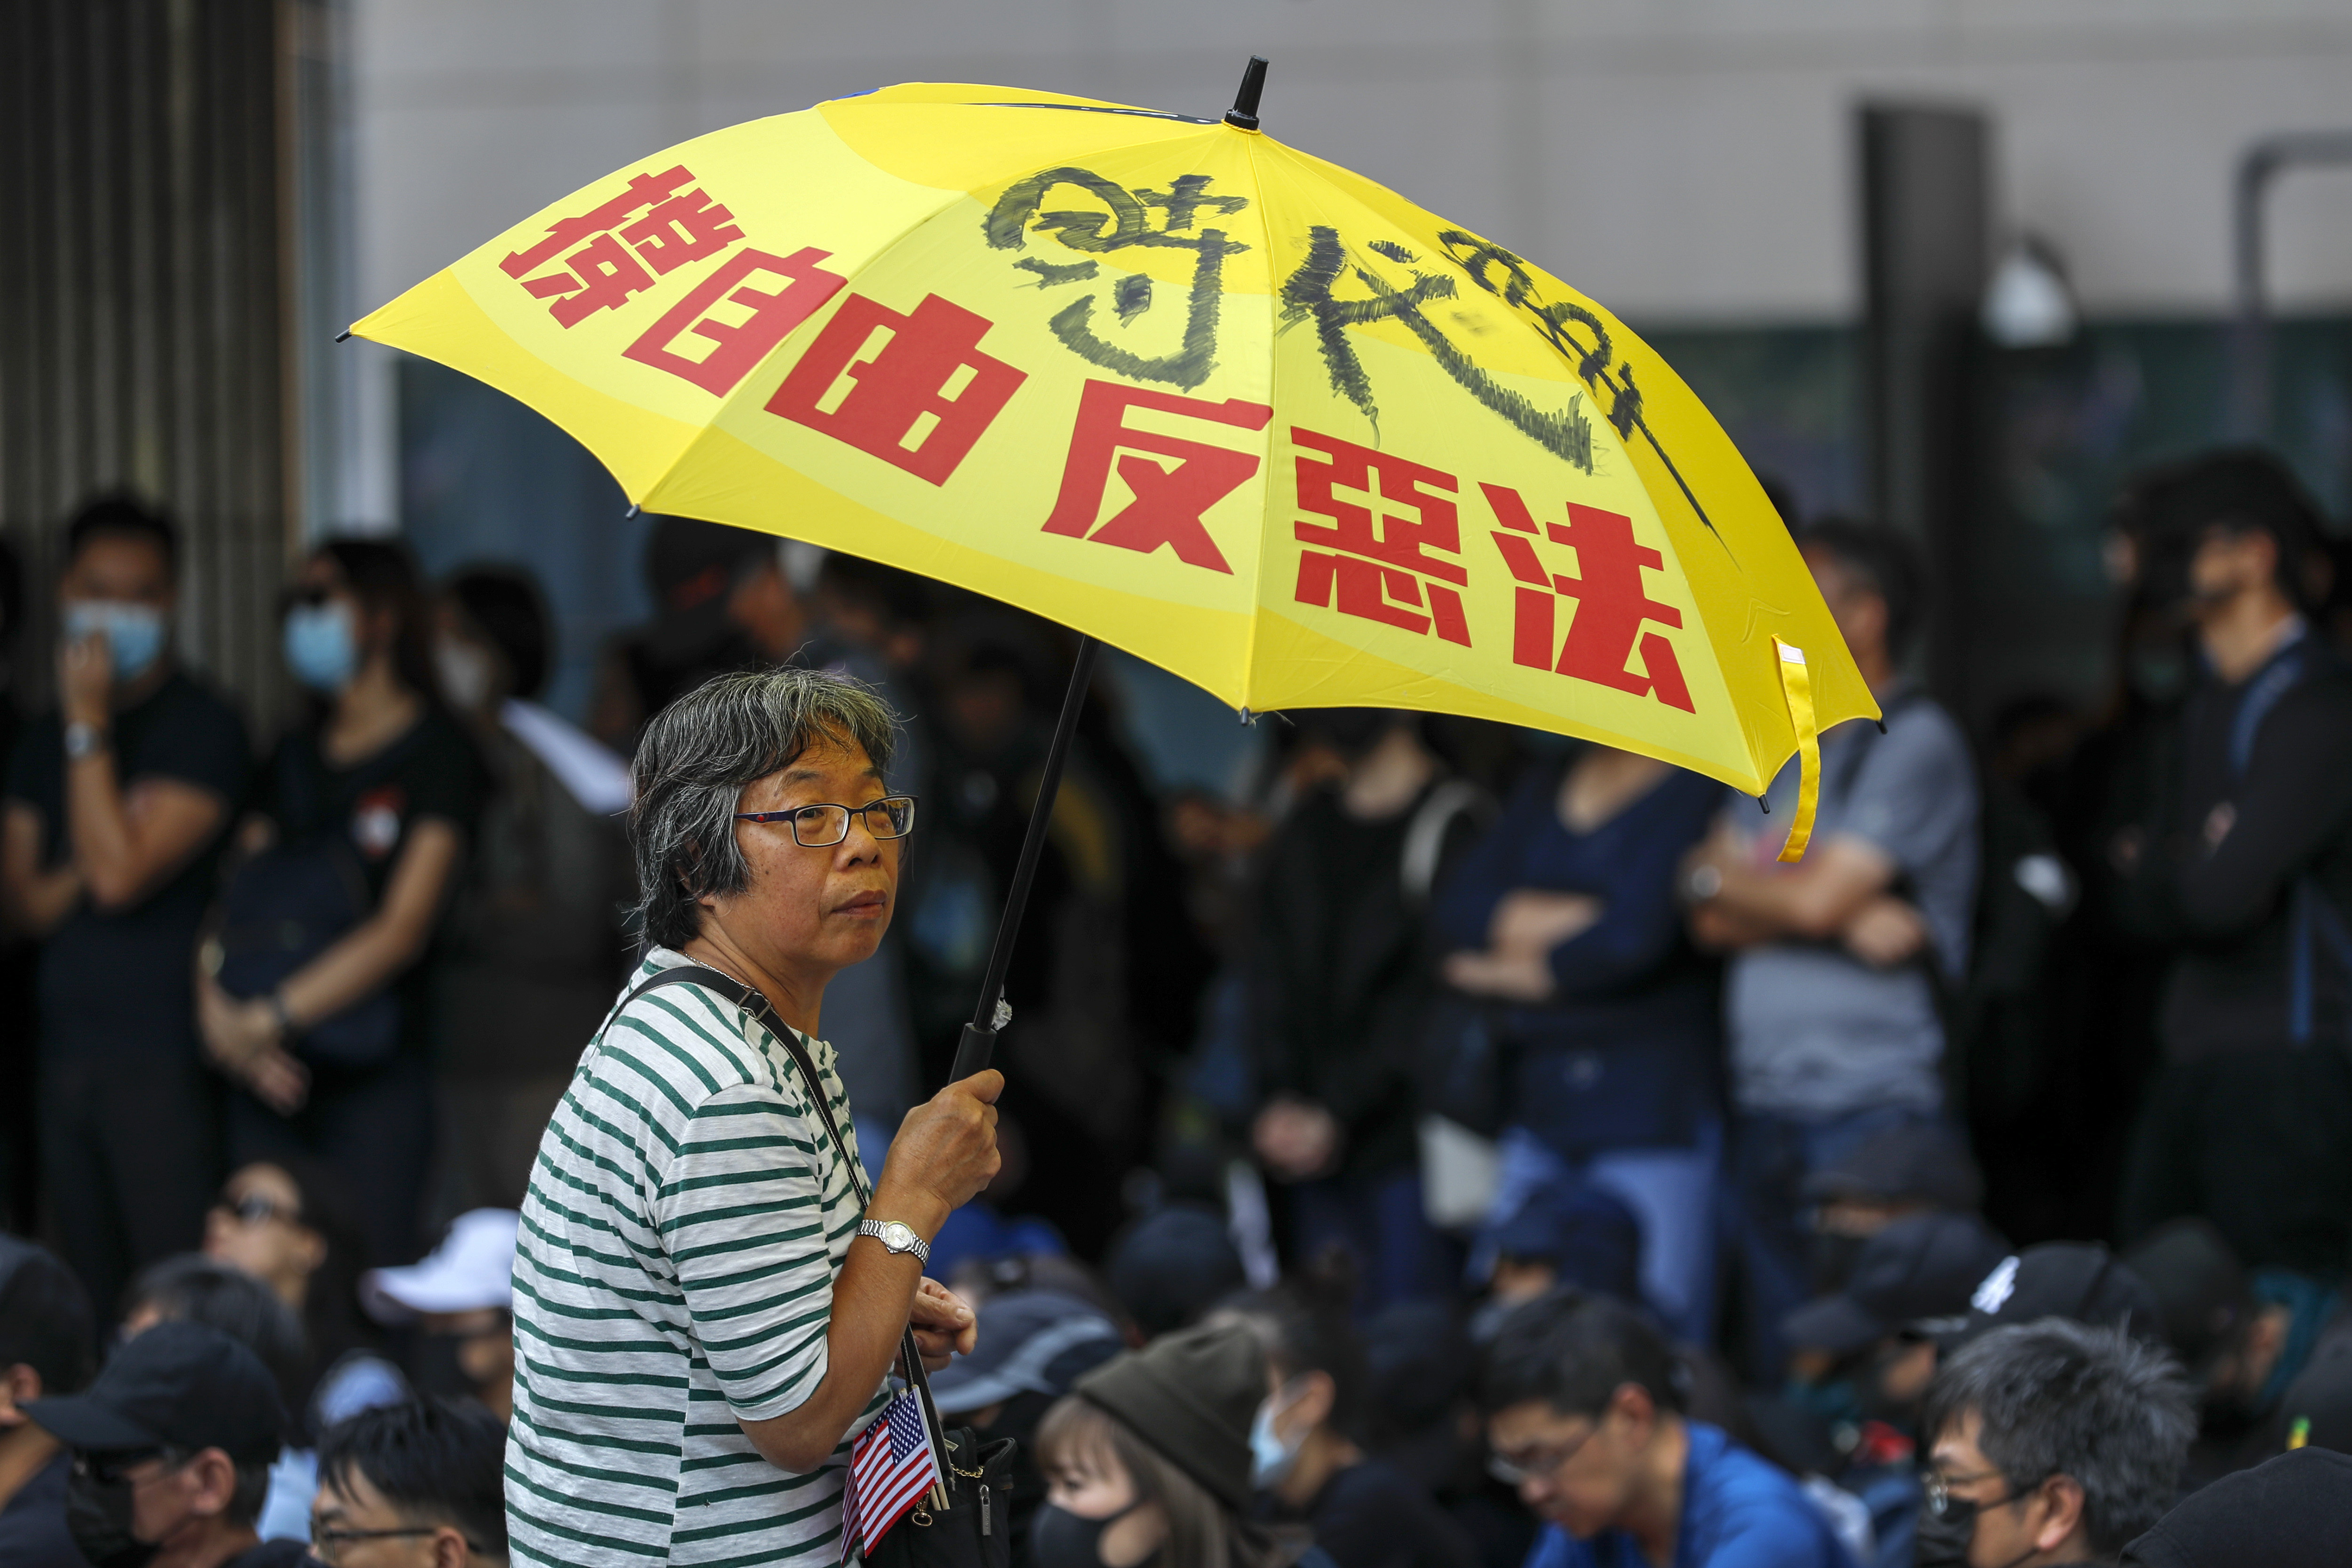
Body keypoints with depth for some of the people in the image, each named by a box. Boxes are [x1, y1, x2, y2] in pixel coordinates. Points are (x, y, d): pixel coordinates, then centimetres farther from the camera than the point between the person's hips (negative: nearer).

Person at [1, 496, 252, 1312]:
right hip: (69, 1053, 6)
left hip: (162, 1060, -6)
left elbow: (118, 875, -13)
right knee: (92, 1302, 4)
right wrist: (80, 872, -7)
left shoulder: (202, 728, -4)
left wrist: (89, 725, -10)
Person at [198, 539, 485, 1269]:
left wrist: (269, 1018, -14)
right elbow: (235, 900, 13)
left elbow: (402, 929, -10)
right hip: (272, 1073, 5)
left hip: (375, 1074, -5)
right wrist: (217, 1011, -7)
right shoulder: (296, 756, 18)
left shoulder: (435, 752, -1)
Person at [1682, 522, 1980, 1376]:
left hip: (1870, 1111, -7)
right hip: (1769, 1107, 7)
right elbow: (1713, 920, 8)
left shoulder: (1916, 744, -4)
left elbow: (1815, 896, -13)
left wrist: (1716, 876, 5)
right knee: (1778, 1367, 6)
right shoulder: (1781, 751, 19)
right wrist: (1844, 917, -9)